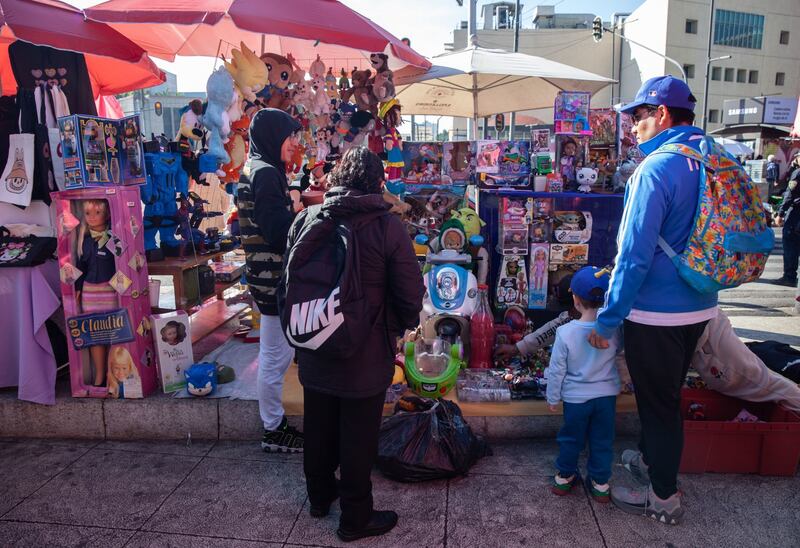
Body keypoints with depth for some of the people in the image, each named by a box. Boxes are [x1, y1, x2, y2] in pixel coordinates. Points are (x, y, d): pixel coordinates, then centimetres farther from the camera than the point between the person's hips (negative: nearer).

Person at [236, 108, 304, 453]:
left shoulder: (255, 169, 16)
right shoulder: (266, 173, -16)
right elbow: (279, 232, -22)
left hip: (267, 275, 11)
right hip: (274, 277, -11)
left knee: (274, 354, 18)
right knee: (276, 356, 1)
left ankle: (275, 423, 32)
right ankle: (274, 431, 16)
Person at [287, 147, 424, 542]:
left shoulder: (306, 219, -4)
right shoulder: (387, 226, -17)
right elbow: (410, 291, -13)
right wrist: (404, 323, 8)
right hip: (365, 354, -4)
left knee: (319, 426, 22)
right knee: (357, 436, 11)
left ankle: (319, 495, 43)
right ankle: (355, 518, 27)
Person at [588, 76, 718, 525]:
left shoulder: (657, 169, -20)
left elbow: (635, 255, -23)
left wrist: (607, 320, -17)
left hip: (656, 312, -8)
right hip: (699, 307, 8)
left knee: (657, 400, 8)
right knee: (667, 394, 24)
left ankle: (664, 498, 24)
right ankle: (653, 459, 45)